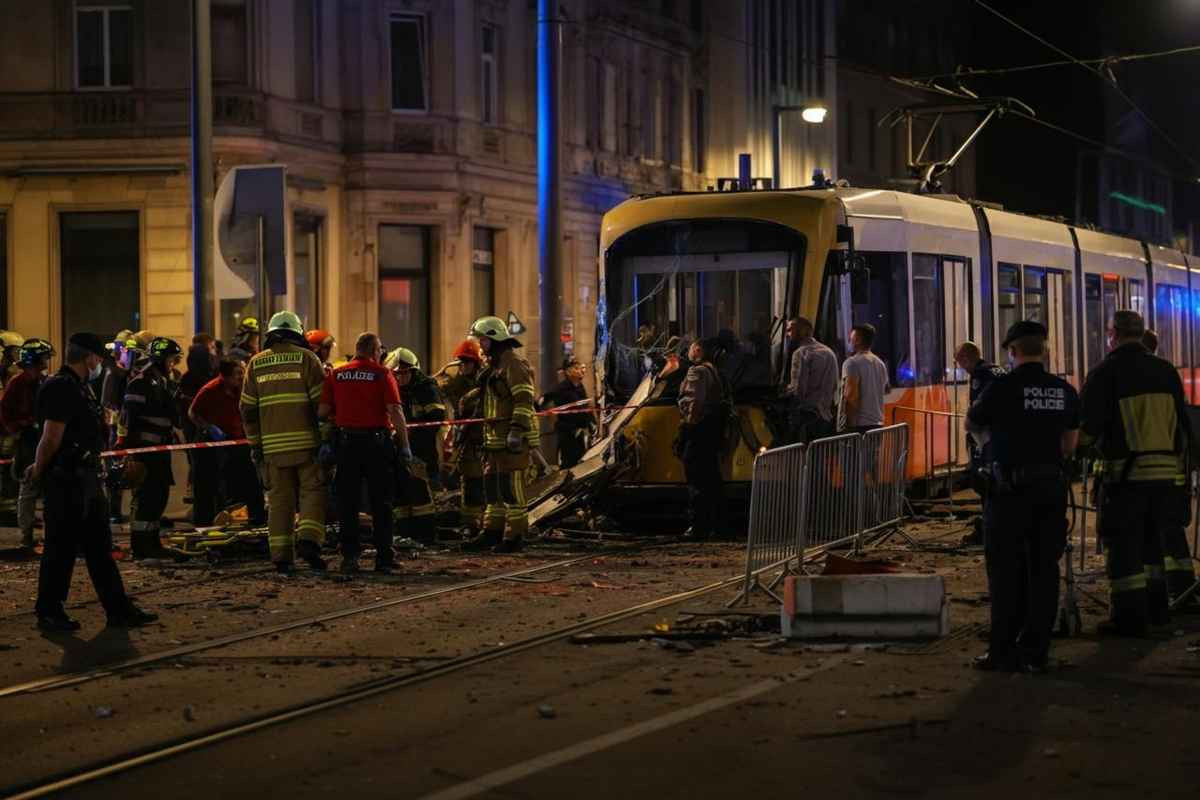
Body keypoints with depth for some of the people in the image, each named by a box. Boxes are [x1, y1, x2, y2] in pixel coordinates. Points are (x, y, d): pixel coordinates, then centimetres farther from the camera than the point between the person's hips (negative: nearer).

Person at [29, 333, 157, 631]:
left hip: (87, 479, 10)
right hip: (66, 480, -10)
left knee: (100, 546, 11)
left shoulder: (80, 388, 16)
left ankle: (119, 609, 15)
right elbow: (51, 439, -18)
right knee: (61, 549, -1)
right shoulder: (61, 389, -17)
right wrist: (39, 472, -6)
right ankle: (49, 613, 9)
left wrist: (39, 469, 14)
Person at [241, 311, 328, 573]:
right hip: (305, 441, -3)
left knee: (279, 499, 7)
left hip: (273, 444, 3)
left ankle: (281, 556, 5)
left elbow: (247, 409, 12)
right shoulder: (306, 358, -1)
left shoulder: (256, 363, 11)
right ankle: (308, 540, -16)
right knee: (312, 492, 3)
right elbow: (322, 401, -5)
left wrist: (254, 443, 17)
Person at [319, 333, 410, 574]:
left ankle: (349, 556, 5)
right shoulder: (382, 374, -4)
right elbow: (395, 410, -11)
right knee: (381, 502, 6)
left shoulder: (336, 375, 4)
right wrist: (405, 444, -7)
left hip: (347, 442, 2)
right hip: (377, 441, -2)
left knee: (347, 502, 8)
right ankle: (384, 558, 7)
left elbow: (323, 411, 0)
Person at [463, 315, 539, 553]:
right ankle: (492, 532, 21)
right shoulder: (494, 366, 21)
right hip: (495, 439, 11)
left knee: (511, 487, -8)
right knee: (492, 485, 14)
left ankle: (515, 536, -5)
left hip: (512, 439, -11)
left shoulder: (513, 364, -12)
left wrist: (516, 430, -25)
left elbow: (524, 400, -20)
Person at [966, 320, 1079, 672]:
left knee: (1006, 571, 3)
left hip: (1013, 487, -4)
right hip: (1053, 486, 4)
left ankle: (1003, 650, 3)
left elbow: (972, 424, 6)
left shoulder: (1002, 388, -10)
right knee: (1044, 569, 7)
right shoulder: (1064, 391, 5)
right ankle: (1035, 652, 7)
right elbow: (1069, 444, 11)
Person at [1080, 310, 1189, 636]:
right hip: (1164, 471, 6)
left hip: (1124, 472, -6)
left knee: (1123, 546, 0)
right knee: (1151, 540, 19)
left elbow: (1087, 429, -9)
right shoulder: (1166, 371, 9)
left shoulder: (1105, 373, -7)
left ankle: (1130, 617, -1)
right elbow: (1183, 424, 14)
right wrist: (1176, 460, 24)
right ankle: (1156, 608, 25)